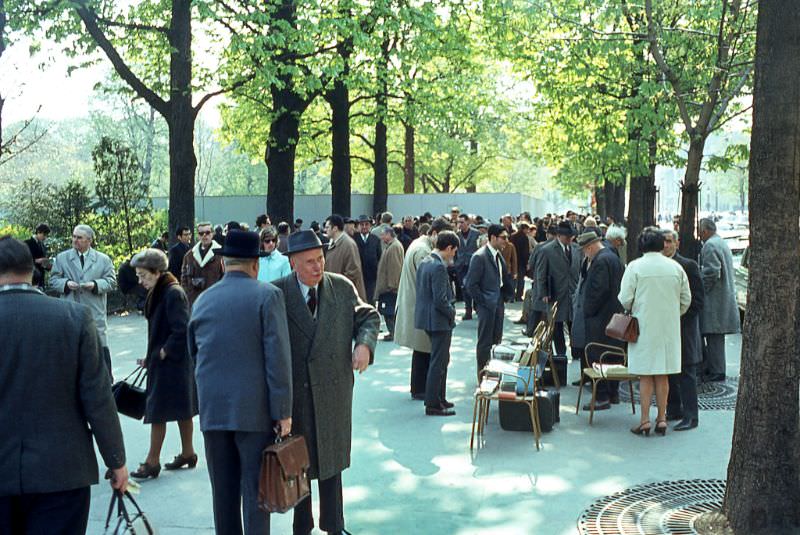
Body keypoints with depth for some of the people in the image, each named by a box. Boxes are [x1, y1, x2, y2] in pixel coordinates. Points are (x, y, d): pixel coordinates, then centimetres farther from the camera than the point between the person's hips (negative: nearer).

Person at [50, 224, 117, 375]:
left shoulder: (103, 259, 4)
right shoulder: (62, 258, 8)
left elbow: (111, 281, 3)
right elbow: (53, 280, 9)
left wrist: (95, 284, -15)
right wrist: (66, 283, -12)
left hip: (95, 313, -1)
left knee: (101, 348, -1)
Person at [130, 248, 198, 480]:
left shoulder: (173, 294, -19)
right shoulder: (157, 293, 10)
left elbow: (181, 331, -23)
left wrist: (161, 353, -16)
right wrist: (151, 356, 7)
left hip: (172, 363, -9)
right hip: (161, 360, 9)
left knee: (158, 411, -4)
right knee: (181, 410, 16)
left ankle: (152, 462, 3)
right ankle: (188, 454, 26)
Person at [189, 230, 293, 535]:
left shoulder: (203, 300, 8)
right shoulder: (267, 295, -8)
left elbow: (194, 353, 16)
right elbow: (278, 358, -12)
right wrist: (282, 411, -9)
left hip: (212, 407, 4)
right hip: (254, 407, -4)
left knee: (223, 489, 11)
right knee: (255, 488, 2)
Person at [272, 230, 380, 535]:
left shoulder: (342, 287, 1)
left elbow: (369, 317, 9)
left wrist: (365, 344, -12)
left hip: (333, 388, 2)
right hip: (292, 392, -2)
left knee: (331, 458, 15)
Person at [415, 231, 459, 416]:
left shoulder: (425, 262, 8)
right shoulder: (438, 267, -22)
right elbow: (440, 300, -24)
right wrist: (451, 312, -7)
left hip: (427, 316, 10)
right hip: (439, 320, -10)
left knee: (441, 359, 20)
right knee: (438, 362, -1)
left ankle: (439, 398, 30)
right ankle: (433, 404, 6)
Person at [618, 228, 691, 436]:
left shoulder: (635, 266, -10)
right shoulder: (676, 267, 1)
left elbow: (625, 300, -10)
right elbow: (686, 300, 6)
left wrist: (632, 309, 12)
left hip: (644, 327, -3)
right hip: (669, 328, 3)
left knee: (645, 376, 3)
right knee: (662, 376, 11)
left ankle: (645, 421, 5)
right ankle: (661, 418, 17)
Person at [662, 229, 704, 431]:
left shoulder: (688, 266, -8)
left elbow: (698, 300, -10)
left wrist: (677, 316, -15)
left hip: (683, 329, -6)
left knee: (686, 374, -2)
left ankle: (690, 416, 2)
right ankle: (673, 410, 23)